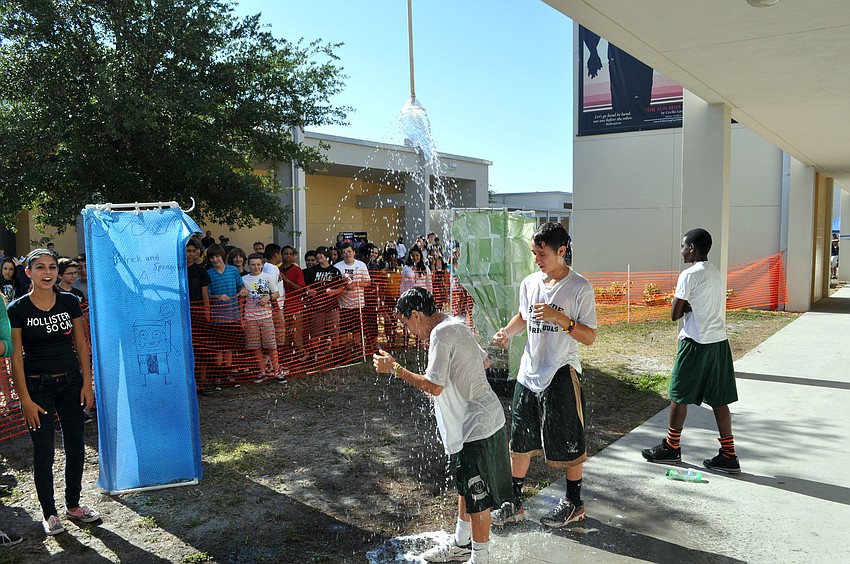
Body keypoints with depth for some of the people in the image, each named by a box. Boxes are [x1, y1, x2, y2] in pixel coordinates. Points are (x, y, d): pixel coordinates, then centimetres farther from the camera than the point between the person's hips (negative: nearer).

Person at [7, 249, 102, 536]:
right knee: (44, 452, 4)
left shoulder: (69, 302, 0)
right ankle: (49, 513, 21)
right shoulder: (17, 309, -8)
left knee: (76, 446, 10)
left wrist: (87, 383, 0)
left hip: (71, 382, 3)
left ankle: (73, 505, 28)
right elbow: (15, 356, -8)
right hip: (38, 386, -3)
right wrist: (25, 399, -10)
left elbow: (81, 344, 4)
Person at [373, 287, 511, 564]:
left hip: (477, 426, -11)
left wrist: (395, 368, -17)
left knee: (477, 497, 4)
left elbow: (434, 387, -25)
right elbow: (484, 362, 18)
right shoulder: (456, 324, 9)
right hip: (487, 418, 11)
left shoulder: (441, 334, -21)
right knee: (465, 487, 24)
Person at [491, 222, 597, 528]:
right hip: (529, 374, 5)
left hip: (561, 376, -5)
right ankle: (514, 503, 28)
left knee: (567, 444, 8)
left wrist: (560, 319, -25)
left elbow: (590, 337, -11)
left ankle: (574, 502, 29)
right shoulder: (529, 283, 3)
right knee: (519, 441, 13)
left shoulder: (580, 287, -12)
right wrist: (507, 331, 1)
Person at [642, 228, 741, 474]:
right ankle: (728, 456, 11)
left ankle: (672, 447, 18)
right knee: (718, 400, 9)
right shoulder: (716, 273, 13)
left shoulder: (690, 274, -14)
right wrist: (689, 306, 0)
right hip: (719, 342, 8)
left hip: (696, 343, -8)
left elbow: (674, 314, -13)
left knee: (679, 396, 6)